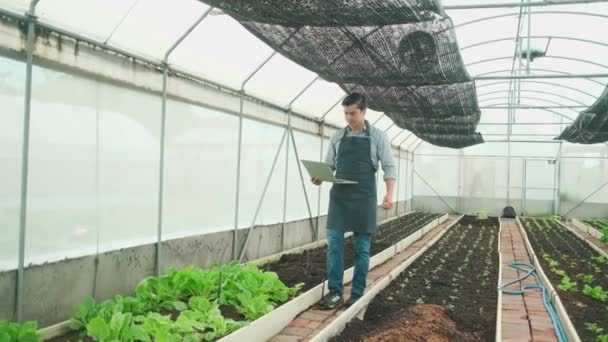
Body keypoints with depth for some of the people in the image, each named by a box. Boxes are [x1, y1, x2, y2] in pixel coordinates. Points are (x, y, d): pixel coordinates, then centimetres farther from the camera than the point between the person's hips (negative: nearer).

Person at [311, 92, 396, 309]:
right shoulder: (338, 137, 10)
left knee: (362, 248, 4)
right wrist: (320, 177, -7)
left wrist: (389, 193, -14)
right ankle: (335, 291, 8)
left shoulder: (377, 136, 1)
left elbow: (389, 167, -1)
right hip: (339, 196, 3)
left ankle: (357, 293, 13)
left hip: (364, 198, -3)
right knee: (334, 244, 0)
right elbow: (329, 165, 14)